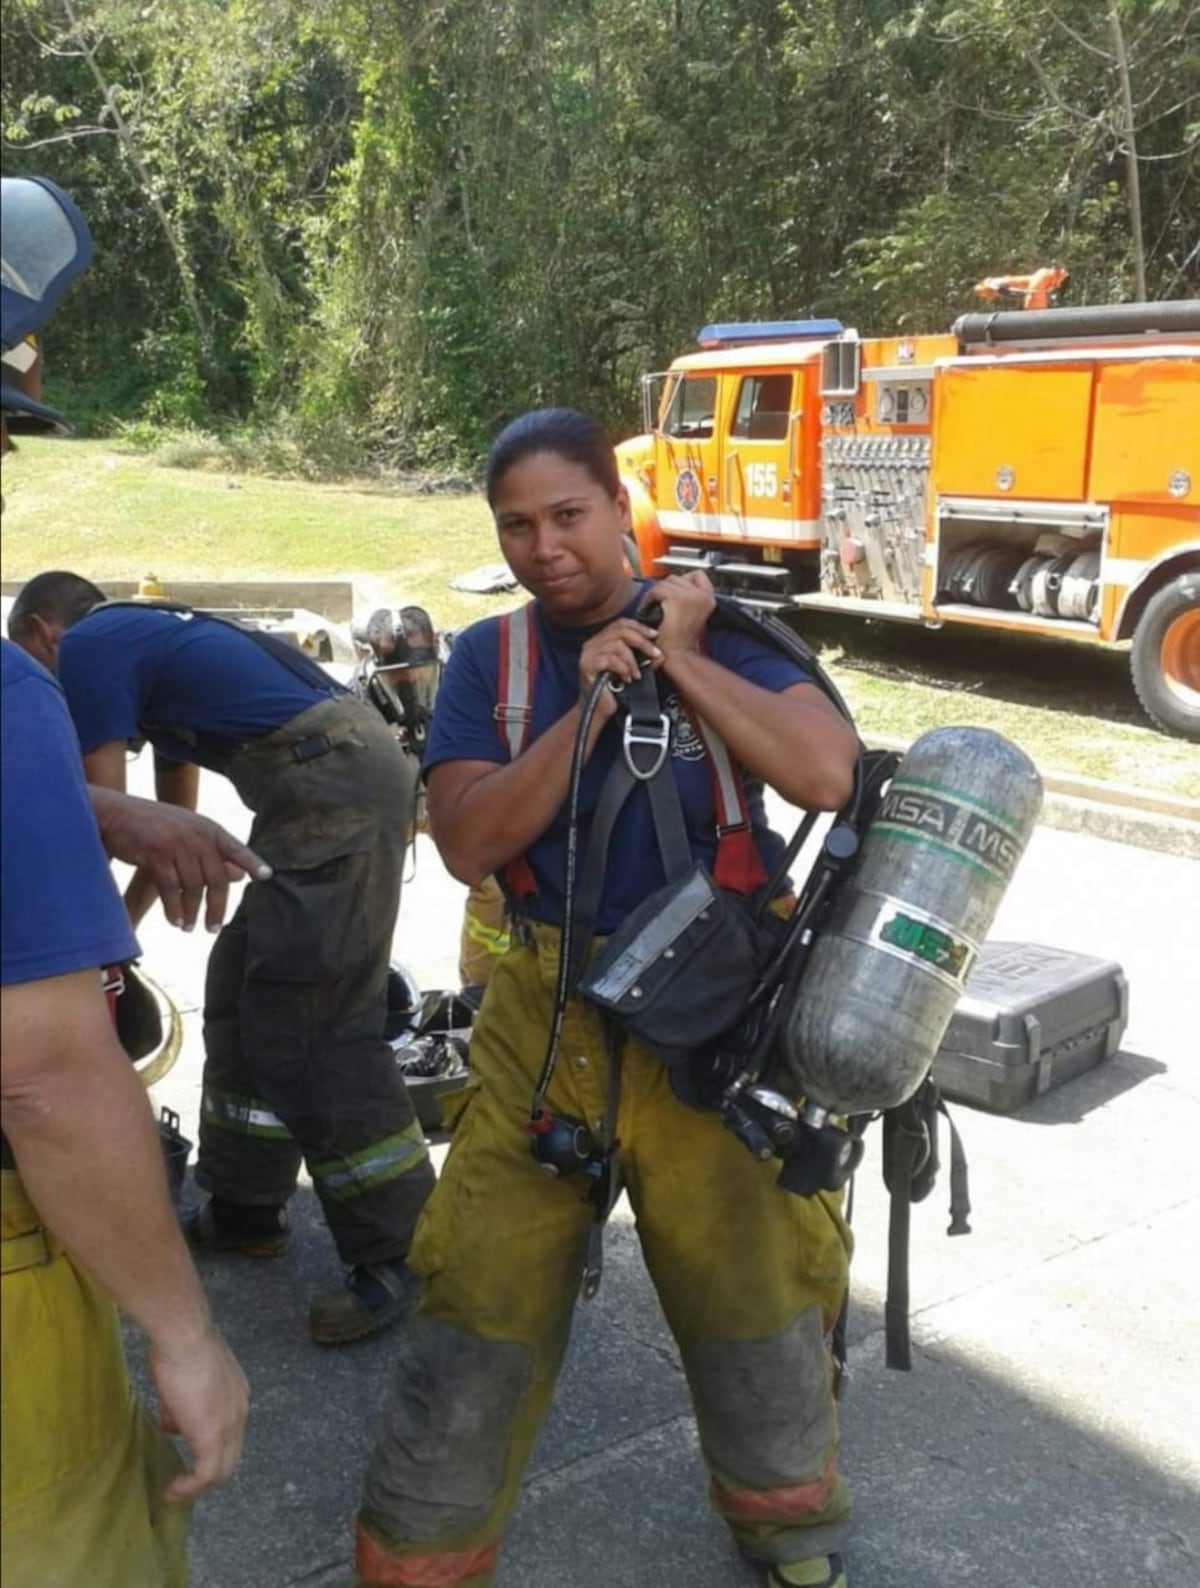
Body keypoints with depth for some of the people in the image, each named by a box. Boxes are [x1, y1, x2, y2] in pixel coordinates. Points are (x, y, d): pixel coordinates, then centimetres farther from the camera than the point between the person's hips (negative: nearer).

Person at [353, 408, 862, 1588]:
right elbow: (468, 845, -11)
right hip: (544, 1020, 1)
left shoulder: (719, 628, -3)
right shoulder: (488, 659, 1)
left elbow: (827, 773, -19)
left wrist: (678, 657, -18)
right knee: (476, 1318, 5)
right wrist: (591, 705, -19)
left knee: (756, 1302, 13)